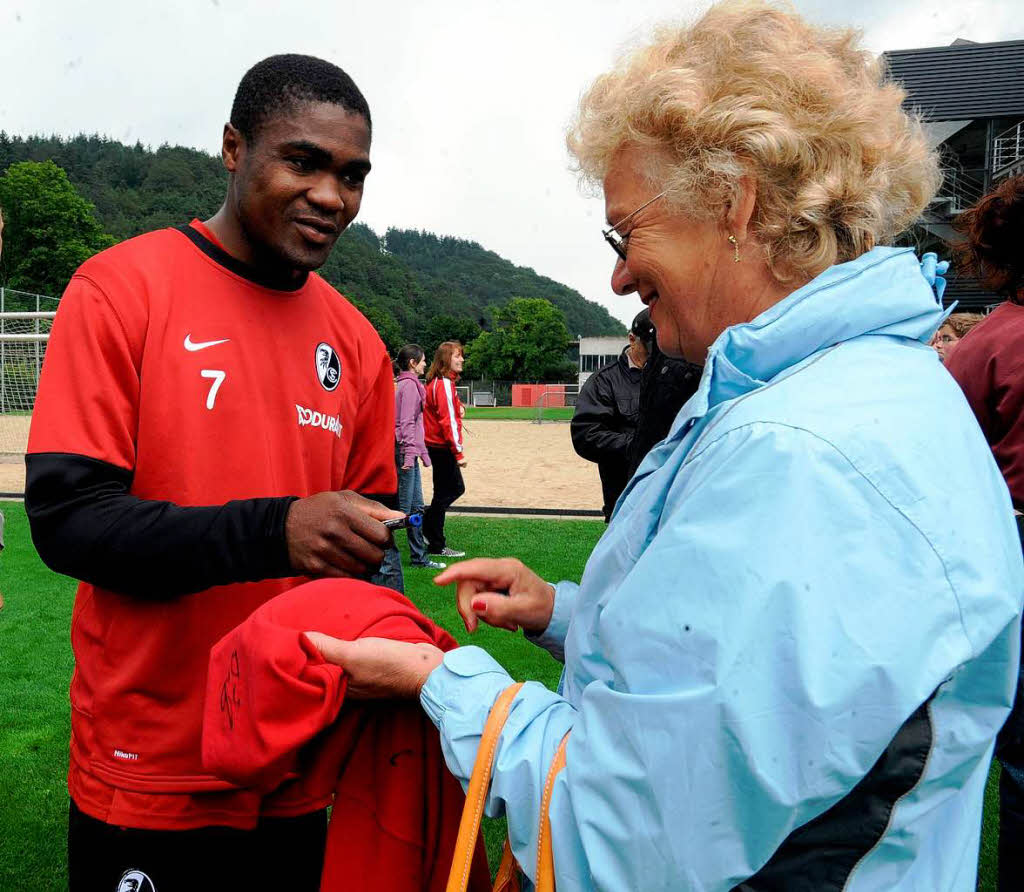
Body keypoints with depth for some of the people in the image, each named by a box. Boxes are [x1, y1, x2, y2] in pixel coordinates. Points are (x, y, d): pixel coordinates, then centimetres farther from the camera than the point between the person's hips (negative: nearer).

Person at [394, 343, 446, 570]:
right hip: (404, 451, -10)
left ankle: (419, 557, 20)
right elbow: (407, 422, -18)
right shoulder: (409, 385, -11)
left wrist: (421, 452, 21)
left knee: (416, 507, 13)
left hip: (409, 452, 10)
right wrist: (409, 454, -22)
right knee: (402, 508, -6)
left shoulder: (411, 384, 18)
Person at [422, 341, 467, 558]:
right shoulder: (444, 384, -17)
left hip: (437, 445, 10)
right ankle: (436, 545, 8)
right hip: (442, 447, -10)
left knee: (456, 488, 18)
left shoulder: (436, 382, 13)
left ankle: (425, 525, 23)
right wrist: (459, 452, -20)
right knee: (444, 493, -1)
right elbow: (448, 420, -21)